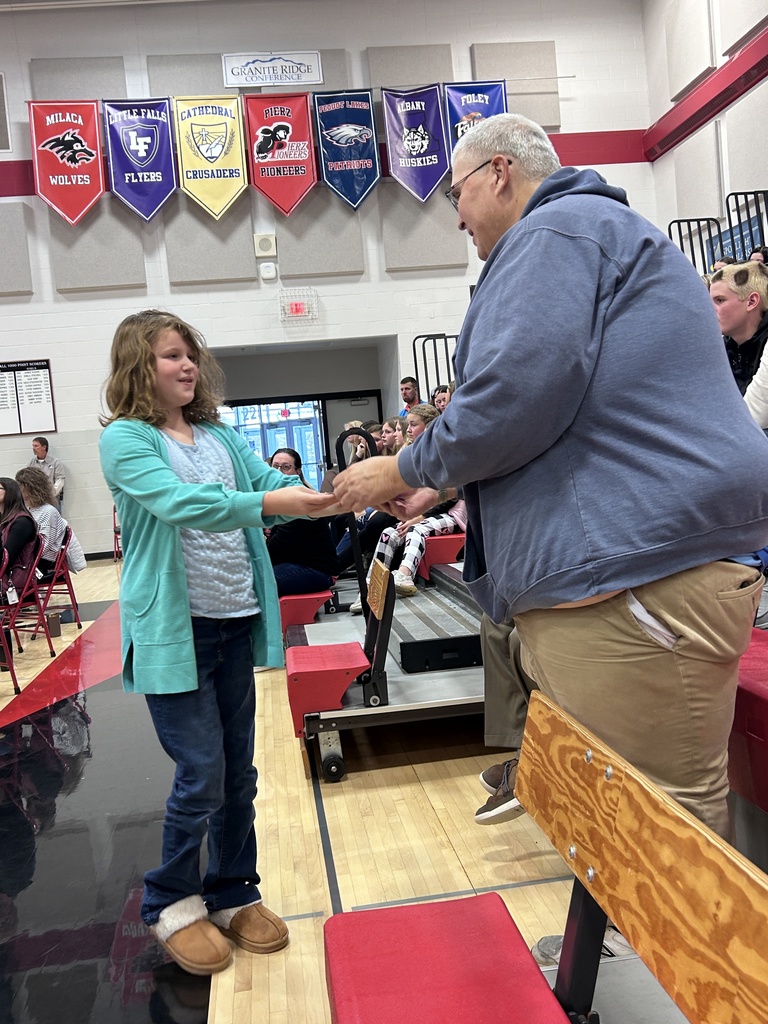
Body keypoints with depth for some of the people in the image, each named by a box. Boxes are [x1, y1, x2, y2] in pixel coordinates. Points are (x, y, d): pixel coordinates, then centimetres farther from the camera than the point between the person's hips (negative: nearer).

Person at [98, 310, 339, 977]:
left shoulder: (220, 435, 10)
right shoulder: (124, 439, -8)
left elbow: (272, 481, -1)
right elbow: (177, 502, -24)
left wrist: (325, 497, -22)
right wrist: (270, 504, -36)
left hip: (235, 623, 6)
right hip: (173, 631, -5)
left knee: (239, 772, 13)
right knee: (202, 777, -1)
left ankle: (233, 894, 33)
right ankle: (171, 904, 24)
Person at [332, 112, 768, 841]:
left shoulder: (556, 229, -4)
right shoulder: (598, 229, 29)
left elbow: (515, 395, -18)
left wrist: (402, 470, 0)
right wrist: (442, 486, 27)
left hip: (634, 573, -11)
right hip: (623, 568, 11)